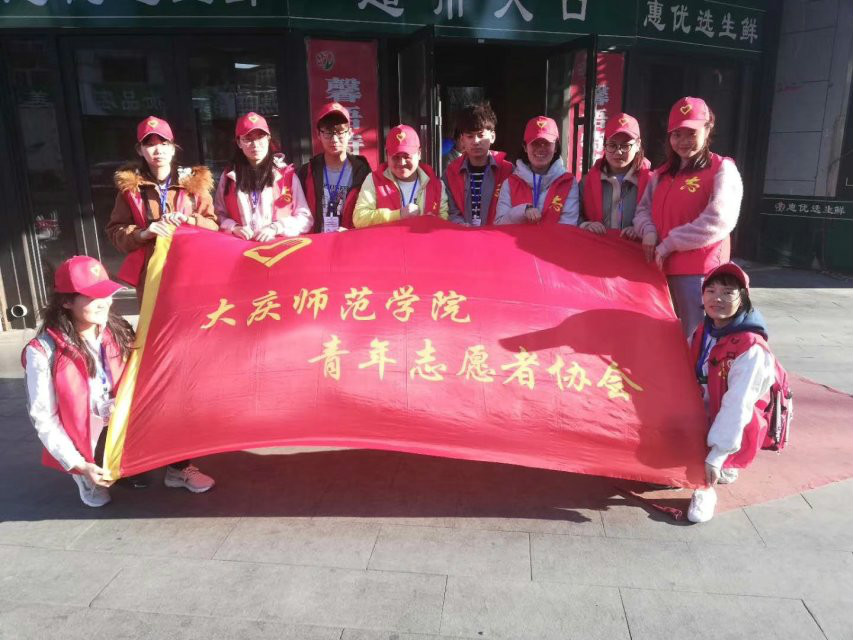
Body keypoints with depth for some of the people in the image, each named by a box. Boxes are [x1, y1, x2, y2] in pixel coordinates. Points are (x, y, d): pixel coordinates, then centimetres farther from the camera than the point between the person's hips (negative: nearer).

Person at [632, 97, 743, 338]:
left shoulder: (722, 169, -3)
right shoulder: (662, 173, 17)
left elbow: (718, 220, -16)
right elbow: (644, 208, 16)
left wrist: (668, 244, -15)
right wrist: (649, 231, -8)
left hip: (699, 270, -6)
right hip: (662, 268, 6)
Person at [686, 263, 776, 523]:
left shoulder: (751, 349, -25)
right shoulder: (703, 332, -2)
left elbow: (737, 406, -28)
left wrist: (716, 456, -29)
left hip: (735, 427, -7)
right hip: (704, 414, 7)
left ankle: (705, 487, -8)